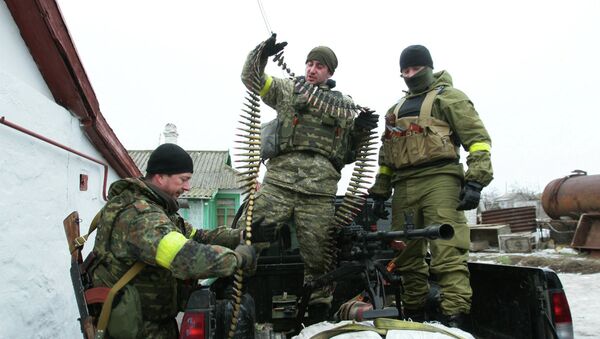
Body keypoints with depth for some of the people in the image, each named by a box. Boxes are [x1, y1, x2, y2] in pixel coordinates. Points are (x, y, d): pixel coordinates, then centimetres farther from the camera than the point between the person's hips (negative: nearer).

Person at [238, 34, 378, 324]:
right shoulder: (288, 90, 19)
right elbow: (251, 78, 10)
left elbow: (349, 149, 21)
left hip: (320, 186, 1)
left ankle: (318, 313, 16)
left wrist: (360, 129, 2)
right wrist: (262, 53, -6)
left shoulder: (345, 105, 23)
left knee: (317, 252, 2)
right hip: (280, 176, 0)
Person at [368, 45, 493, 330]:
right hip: (403, 187, 6)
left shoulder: (448, 97, 10)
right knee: (406, 257, 5)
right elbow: (385, 155, 28)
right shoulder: (395, 110, 28)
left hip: (439, 179, -6)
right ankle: (415, 317, 15)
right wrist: (379, 193, 21)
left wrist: (475, 181, -12)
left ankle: (456, 320, -13)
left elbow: (478, 138, -1)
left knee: (448, 255, -14)